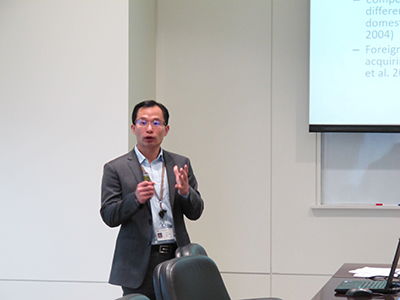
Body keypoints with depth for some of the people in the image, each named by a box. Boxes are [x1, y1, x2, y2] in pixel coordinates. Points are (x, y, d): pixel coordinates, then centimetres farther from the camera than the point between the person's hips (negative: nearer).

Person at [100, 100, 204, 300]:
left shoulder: (181, 164, 13)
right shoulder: (115, 168, 4)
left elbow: (195, 213, 11)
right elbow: (108, 217, -2)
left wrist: (186, 192, -11)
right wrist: (136, 199, -20)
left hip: (176, 257, 3)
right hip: (139, 263, -2)